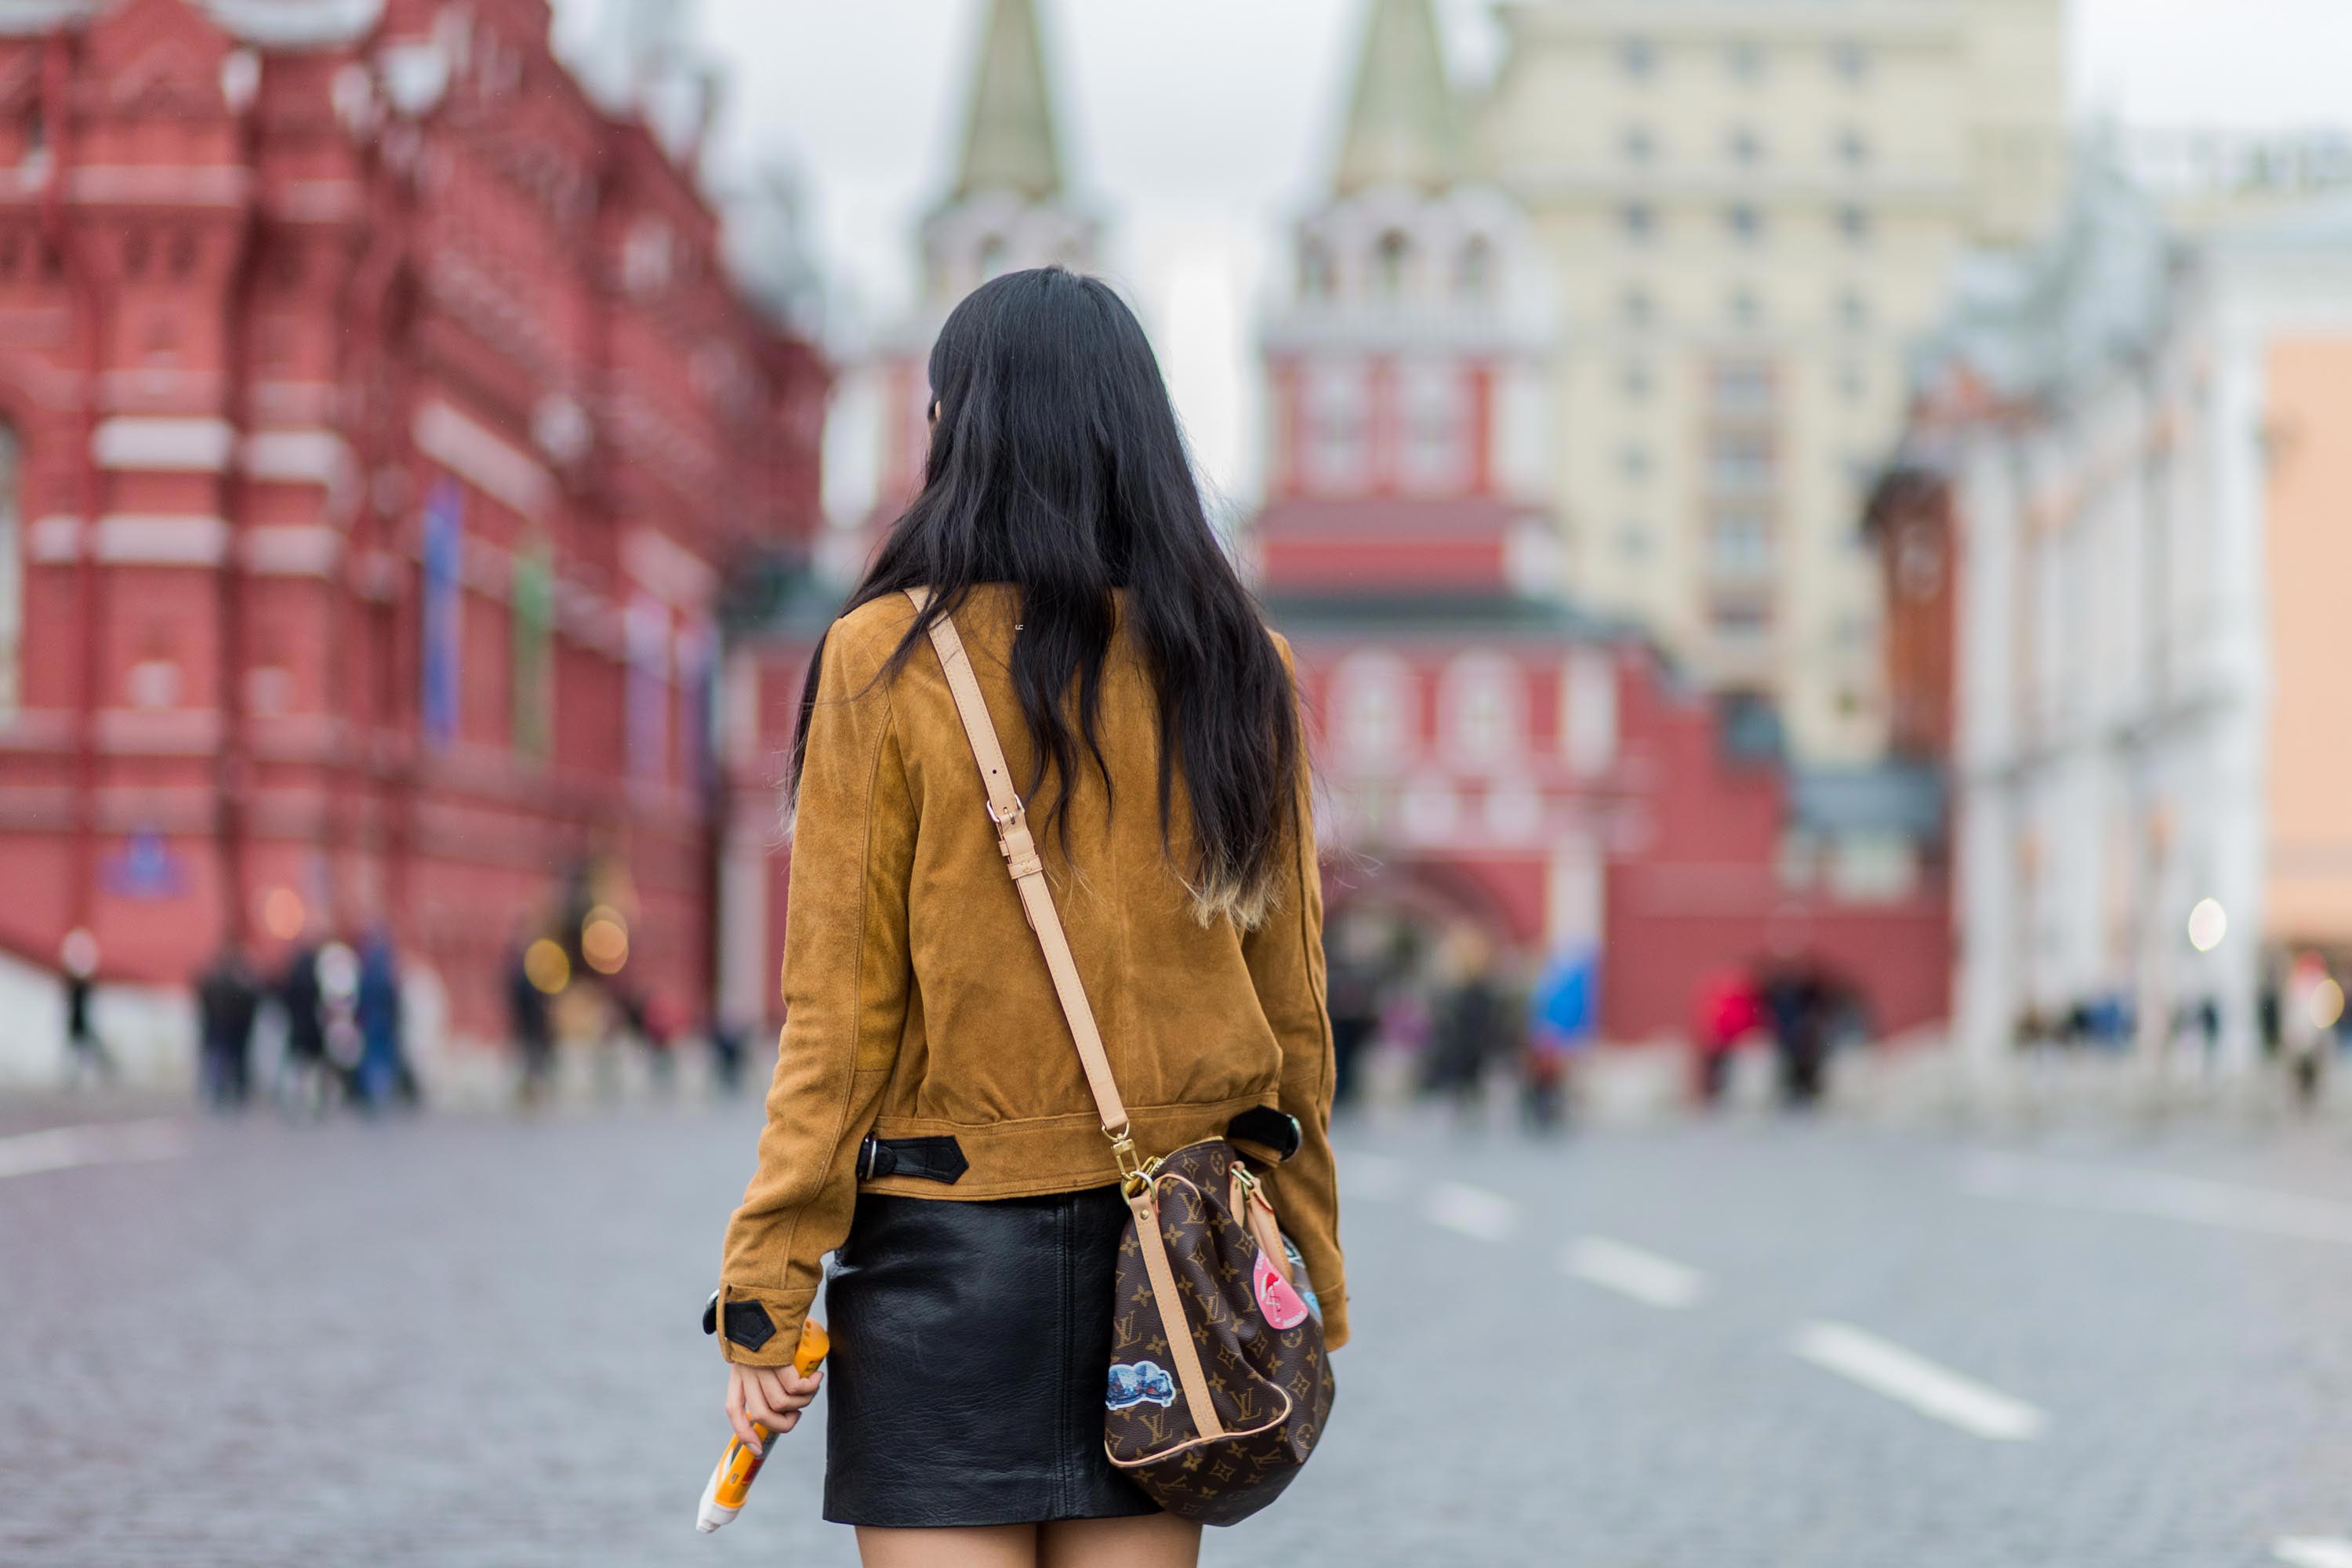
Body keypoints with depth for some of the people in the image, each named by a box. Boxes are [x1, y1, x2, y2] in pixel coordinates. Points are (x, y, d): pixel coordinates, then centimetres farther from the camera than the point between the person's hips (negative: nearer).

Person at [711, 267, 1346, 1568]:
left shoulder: (889, 659, -7)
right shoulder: (1236, 673, 4)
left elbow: (842, 1010, -8)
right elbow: (1289, 1012, 6)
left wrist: (765, 1290, -5)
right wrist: (1306, 1281, 14)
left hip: (948, 1241, -4)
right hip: (1172, 1254, 4)